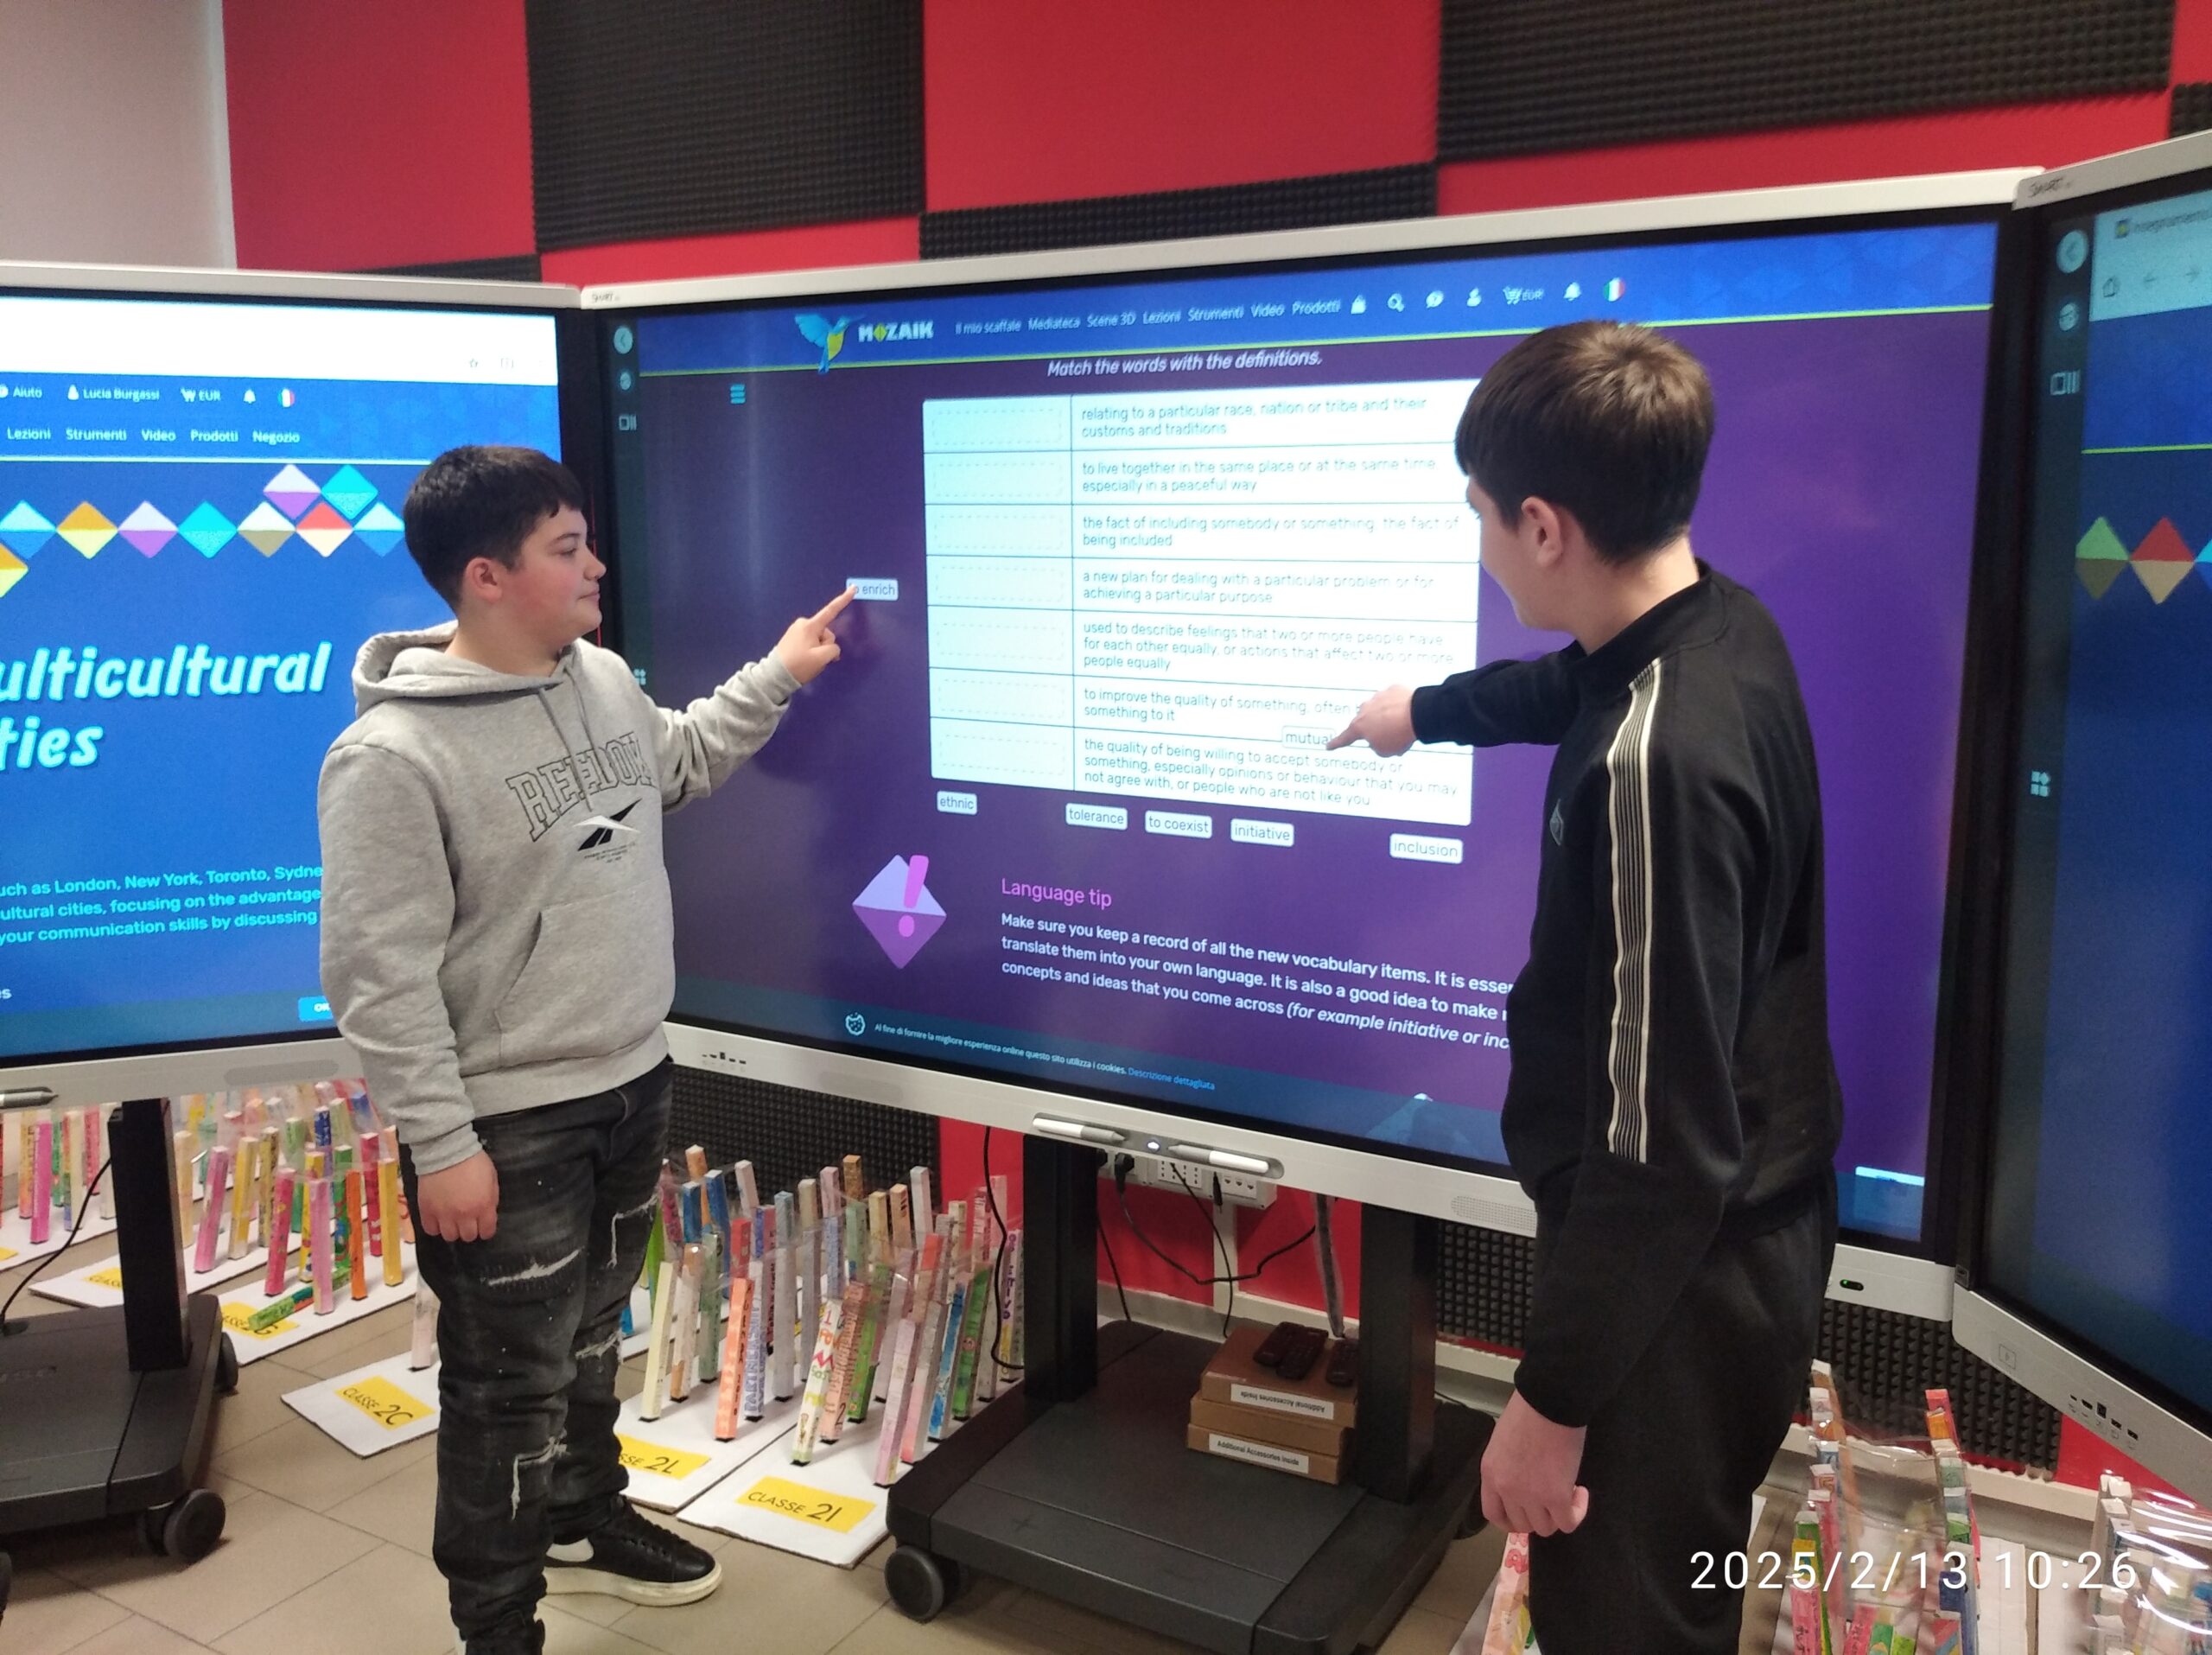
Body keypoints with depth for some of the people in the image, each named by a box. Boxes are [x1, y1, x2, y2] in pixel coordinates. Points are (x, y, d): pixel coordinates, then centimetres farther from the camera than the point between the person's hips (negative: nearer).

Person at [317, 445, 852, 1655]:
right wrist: (440, 1146, -20)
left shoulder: (603, 680, 1)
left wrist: (777, 675, 17)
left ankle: (586, 1524, 48)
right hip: (507, 1127, -7)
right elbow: (379, 974, -21)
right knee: (512, 1391, 7)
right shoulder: (394, 754, -22)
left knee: (592, 1340, 26)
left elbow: (680, 763, 24)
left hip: (632, 1087, 7)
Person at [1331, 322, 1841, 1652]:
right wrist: (1423, 710, 41)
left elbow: (1661, 1147, -29)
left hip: (1680, 1275, -9)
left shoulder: (1656, 761, -31)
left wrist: (1552, 1396, -20)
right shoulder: (1727, 626, -1)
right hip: (1755, 1223, 9)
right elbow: (1565, 686, 24)